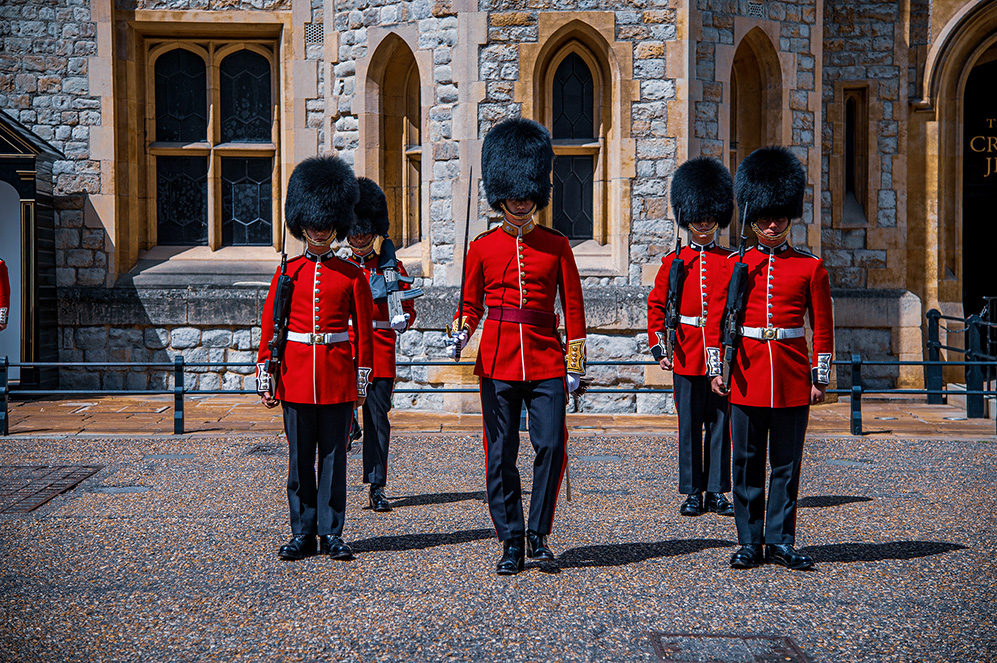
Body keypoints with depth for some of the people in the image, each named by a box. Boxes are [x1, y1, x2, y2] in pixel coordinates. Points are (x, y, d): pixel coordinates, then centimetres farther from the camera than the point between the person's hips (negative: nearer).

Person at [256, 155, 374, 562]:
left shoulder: (352, 275, 4)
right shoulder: (288, 272, 5)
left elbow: (363, 330, 6)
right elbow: (269, 325, 6)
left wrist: (363, 378, 2)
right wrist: (264, 375, 1)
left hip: (338, 375, -1)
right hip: (296, 372, 1)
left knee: (333, 456, 4)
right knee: (300, 458, 5)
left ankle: (331, 533, 11)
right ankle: (302, 533, 14)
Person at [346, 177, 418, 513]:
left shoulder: (393, 267, 5)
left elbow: (408, 308, 7)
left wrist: (403, 319, -14)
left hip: (380, 354, -1)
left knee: (377, 419, 1)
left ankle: (377, 487, 8)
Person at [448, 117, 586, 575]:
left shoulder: (556, 245, 5)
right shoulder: (482, 247, 5)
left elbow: (573, 307, 7)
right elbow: (471, 305, 11)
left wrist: (575, 366, 3)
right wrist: (460, 332, -10)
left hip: (545, 359, 0)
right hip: (498, 360, 0)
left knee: (551, 445, -9)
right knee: (501, 455, 2)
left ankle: (538, 532, 9)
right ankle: (511, 542, 13)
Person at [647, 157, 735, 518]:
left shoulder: (730, 262, 5)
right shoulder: (674, 261, 5)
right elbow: (656, 305, 6)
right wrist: (658, 347, -1)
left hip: (722, 356, 1)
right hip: (687, 355, -1)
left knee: (720, 423, 4)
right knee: (689, 424, 3)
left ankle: (717, 491, 12)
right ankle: (692, 492, 10)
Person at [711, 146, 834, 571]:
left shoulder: (810, 266, 4)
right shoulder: (735, 265, 5)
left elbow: (823, 326, 5)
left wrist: (820, 377, 1)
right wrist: (718, 370, 1)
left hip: (792, 379, 0)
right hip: (747, 376, 0)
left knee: (787, 464, 5)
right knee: (747, 463, 5)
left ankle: (781, 541, 15)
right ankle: (750, 543, 14)